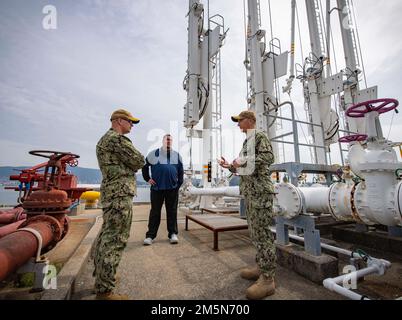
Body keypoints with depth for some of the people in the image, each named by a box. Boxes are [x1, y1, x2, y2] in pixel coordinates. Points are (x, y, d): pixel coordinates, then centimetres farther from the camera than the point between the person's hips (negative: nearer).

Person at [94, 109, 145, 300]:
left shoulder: (104, 139, 22)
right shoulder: (117, 139, -12)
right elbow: (139, 162, -12)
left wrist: (126, 165, 6)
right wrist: (130, 165, 6)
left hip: (109, 191, 11)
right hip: (120, 193, -11)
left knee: (107, 234, 19)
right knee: (115, 239, -5)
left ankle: (101, 276, 34)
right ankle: (104, 291, 5)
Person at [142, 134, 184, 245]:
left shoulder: (177, 155, 11)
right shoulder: (154, 153, 3)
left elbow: (181, 171, 15)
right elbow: (144, 165, 10)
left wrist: (179, 183, 6)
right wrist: (147, 178, 3)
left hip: (172, 188, 2)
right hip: (157, 187, -1)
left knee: (172, 211, 8)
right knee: (155, 211, 6)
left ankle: (173, 234, 19)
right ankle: (150, 235, 17)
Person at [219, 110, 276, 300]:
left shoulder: (260, 136, -2)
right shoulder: (247, 141, 22)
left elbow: (268, 157, -19)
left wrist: (243, 161, -18)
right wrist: (230, 166, 11)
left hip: (260, 191, -9)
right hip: (249, 191, 9)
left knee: (262, 232, -6)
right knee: (255, 231, 14)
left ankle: (268, 279, 5)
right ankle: (261, 267, 28)